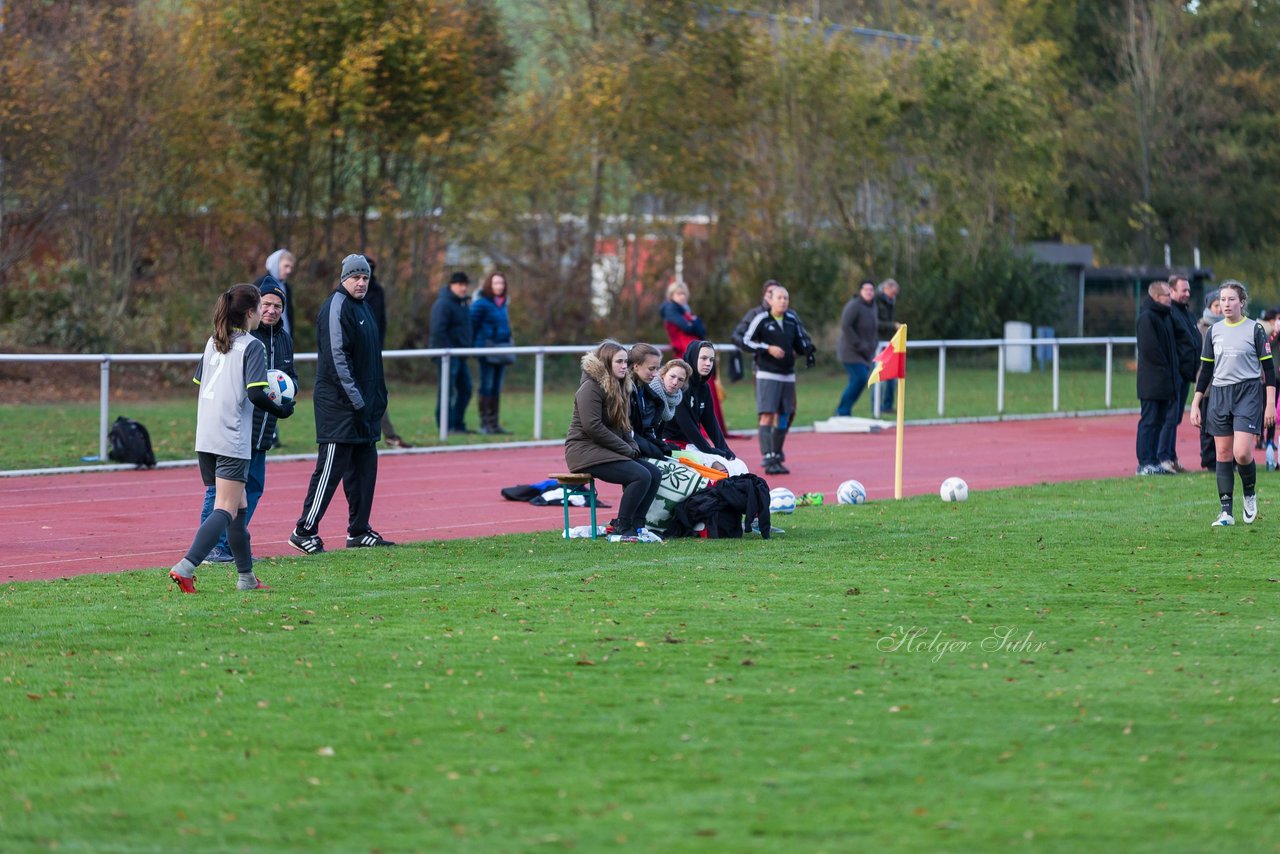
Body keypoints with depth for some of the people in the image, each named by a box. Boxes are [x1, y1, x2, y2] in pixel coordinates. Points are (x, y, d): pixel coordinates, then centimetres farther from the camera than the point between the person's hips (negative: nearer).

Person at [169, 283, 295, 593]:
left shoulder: (213, 343, 14)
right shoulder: (252, 346, -8)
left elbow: (199, 383, 18)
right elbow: (255, 394, -16)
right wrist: (280, 410, 0)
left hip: (205, 439, 8)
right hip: (233, 441, -8)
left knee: (239, 507, 17)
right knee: (225, 510, -8)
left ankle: (246, 577, 22)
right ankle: (185, 568, -23)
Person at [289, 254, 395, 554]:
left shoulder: (362, 307, 17)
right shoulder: (336, 308, -13)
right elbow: (336, 357, -19)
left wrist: (378, 399, 18)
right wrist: (355, 399, -21)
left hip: (364, 404, 10)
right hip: (339, 403, -10)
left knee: (364, 467, 11)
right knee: (331, 466, -9)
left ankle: (359, 532, 18)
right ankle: (305, 531, -6)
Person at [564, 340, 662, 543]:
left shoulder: (619, 387, 18)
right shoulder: (591, 387, -12)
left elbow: (623, 427, 22)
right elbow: (592, 426, -21)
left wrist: (633, 447, 1)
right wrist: (626, 449, -16)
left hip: (606, 450, 9)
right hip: (585, 450, -9)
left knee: (654, 474, -5)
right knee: (641, 476, -24)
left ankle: (635, 526, -4)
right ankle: (621, 530, -17)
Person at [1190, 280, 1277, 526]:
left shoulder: (1255, 329, -2)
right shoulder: (1214, 331, 9)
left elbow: (1268, 368, 0)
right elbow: (1206, 370, 13)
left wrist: (1270, 403, -6)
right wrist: (1195, 404, 8)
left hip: (1248, 394, -4)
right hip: (1219, 394, 4)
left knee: (1242, 453, -16)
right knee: (1223, 453, 2)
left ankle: (1250, 494, 12)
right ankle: (1226, 512, 5)